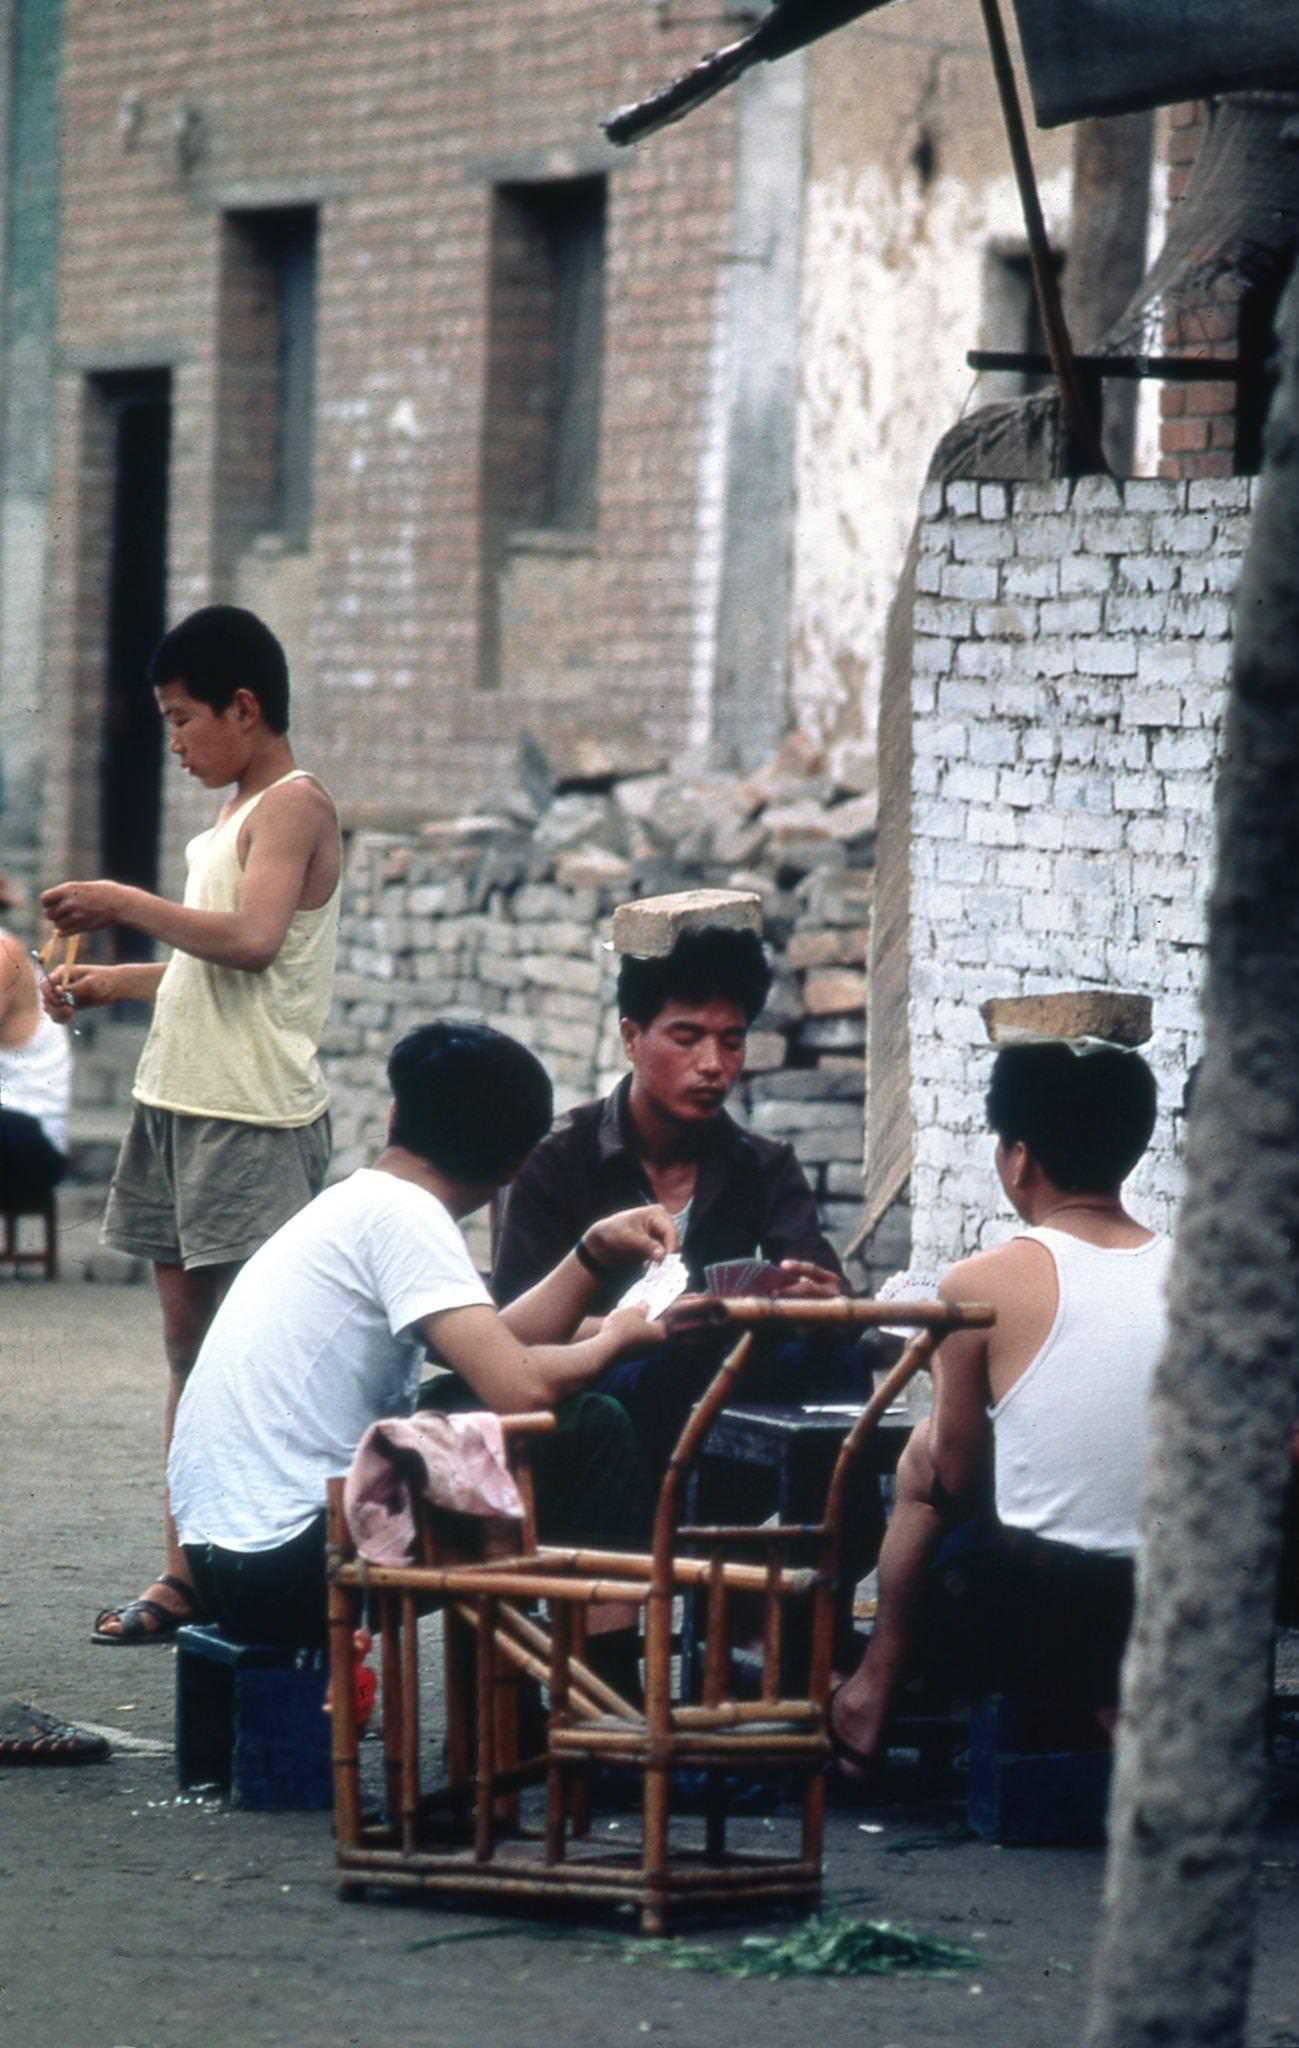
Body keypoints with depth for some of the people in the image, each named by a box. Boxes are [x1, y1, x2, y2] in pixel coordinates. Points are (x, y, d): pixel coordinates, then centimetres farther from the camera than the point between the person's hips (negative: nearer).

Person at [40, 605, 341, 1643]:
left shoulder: (293, 805, -10)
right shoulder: (233, 816, 18)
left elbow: (252, 937, -24)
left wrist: (126, 904, -17)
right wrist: (112, 982, 17)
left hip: (255, 1117, -9)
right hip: (182, 1102, 9)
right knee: (189, 1340, 9)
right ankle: (190, 1572, 13)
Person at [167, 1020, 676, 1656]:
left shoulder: (354, 1204, 16)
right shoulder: (402, 1215, -12)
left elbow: (495, 1349, 20)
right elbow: (519, 1388, -20)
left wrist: (592, 1251, 12)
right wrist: (613, 1339, -2)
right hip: (283, 1569, -10)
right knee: (585, 1433, -4)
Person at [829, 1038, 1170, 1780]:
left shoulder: (982, 1284, -9)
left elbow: (953, 1477, 1)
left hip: (1033, 1617, -3)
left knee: (923, 1452, 25)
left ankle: (872, 1703, 37)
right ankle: (1114, 1703, 15)